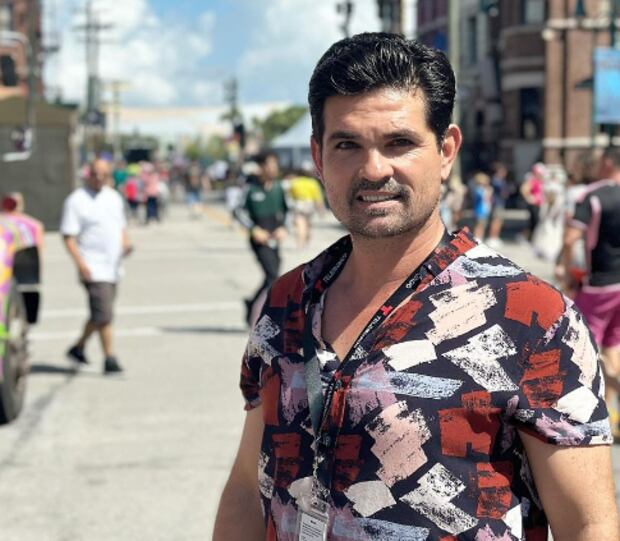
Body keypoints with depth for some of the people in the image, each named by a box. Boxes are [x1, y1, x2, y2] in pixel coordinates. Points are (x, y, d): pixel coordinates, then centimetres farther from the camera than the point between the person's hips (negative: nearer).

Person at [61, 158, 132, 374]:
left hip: (112, 266, 7)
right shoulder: (76, 200, -7)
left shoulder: (114, 197, 13)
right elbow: (68, 236, -10)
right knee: (104, 314, -11)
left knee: (100, 314, 14)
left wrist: (125, 243, 1)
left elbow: (121, 226, 23)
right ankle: (110, 359, -6)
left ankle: (78, 347, 30)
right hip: (93, 268, -7)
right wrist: (80, 263, -21)